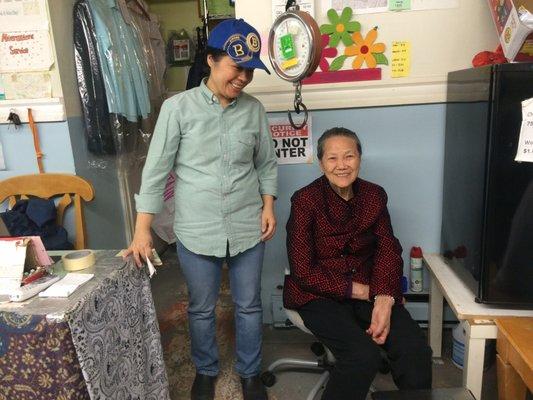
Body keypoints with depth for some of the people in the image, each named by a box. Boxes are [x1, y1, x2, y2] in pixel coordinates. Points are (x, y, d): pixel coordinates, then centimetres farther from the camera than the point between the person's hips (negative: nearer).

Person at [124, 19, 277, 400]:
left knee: (249, 305, 15)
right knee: (201, 309, 15)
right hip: (196, 231, -2)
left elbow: (267, 164, 11)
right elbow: (157, 169, -6)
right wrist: (143, 228, -8)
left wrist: (268, 205, 0)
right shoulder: (178, 107, -7)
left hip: (247, 228, 2)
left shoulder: (254, 109, 1)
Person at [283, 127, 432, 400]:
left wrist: (384, 300, -19)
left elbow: (388, 251, 0)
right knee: (364, 354, -26)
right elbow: (304, 271, -12)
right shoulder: (305, 200, -10)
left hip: (369, 291, 4)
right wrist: (360, 291, -14)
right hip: (318, 295, -4)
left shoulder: (375, 195, 4)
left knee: (416, 351, -16)